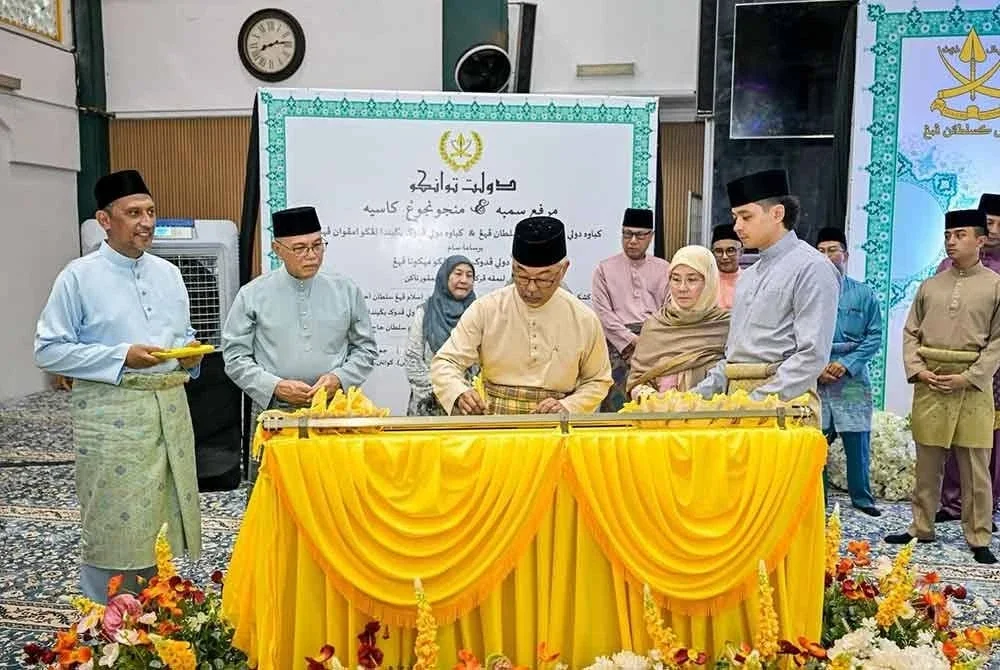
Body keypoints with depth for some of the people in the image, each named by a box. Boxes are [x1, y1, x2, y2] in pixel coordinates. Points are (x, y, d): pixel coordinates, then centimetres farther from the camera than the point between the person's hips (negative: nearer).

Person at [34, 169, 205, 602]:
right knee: (114, 530, 0)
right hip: (112, 414, -5)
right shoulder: (79, 277, -4)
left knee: (167, 524, 11)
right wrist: (122, 357, -16)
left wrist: (192, 354, -1)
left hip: (170, 407, 5)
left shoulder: (169, 274, 13)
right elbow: (49, 351, -6)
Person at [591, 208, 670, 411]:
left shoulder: (663, 269, 17)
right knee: (616, 403, -10)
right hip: (618, 341, -1)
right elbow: (603, 312, 1)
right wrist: (632, 339, -8)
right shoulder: (605, 268, 11)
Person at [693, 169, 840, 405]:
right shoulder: (748, 276, 17)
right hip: (735, 394, 7)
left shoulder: (812, 268, -6)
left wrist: (758, 401, -18)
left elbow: (813, 355, -14)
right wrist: (700, 394, 10)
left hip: (783, 399, -6)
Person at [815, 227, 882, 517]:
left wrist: (846, 363, -10)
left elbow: (875, 336, 2)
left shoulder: (864, 294, 6)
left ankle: (862, 497, 21)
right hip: (813, 378, 0)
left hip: (852, 378, 1)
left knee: (857, 441, 4)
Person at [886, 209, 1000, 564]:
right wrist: (917, 370, -4)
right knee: (927, 463, 10)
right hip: (929, 383, 3)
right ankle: (921, 528, 20)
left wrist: (969, 377, -13)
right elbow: (910, 332, 10)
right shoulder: (929, 285, 11)